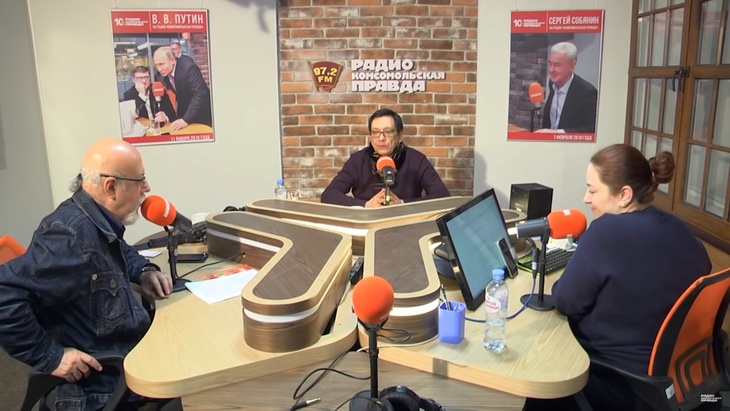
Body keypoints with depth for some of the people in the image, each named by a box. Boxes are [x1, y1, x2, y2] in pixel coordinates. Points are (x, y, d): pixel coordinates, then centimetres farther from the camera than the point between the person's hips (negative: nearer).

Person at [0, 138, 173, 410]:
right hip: (100, 387, -9)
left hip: (127, 355, 9)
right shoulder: (72, 235, -28)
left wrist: (144, 271, 6)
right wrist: (49, 356, -26)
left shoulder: (101, 223, 2)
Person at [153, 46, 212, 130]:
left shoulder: (188, 67, -27)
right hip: (183, 112, 6)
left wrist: (186, 119, -36)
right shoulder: (163, 73, -7)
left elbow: (200, 94, -33)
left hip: (201, 114, -5)